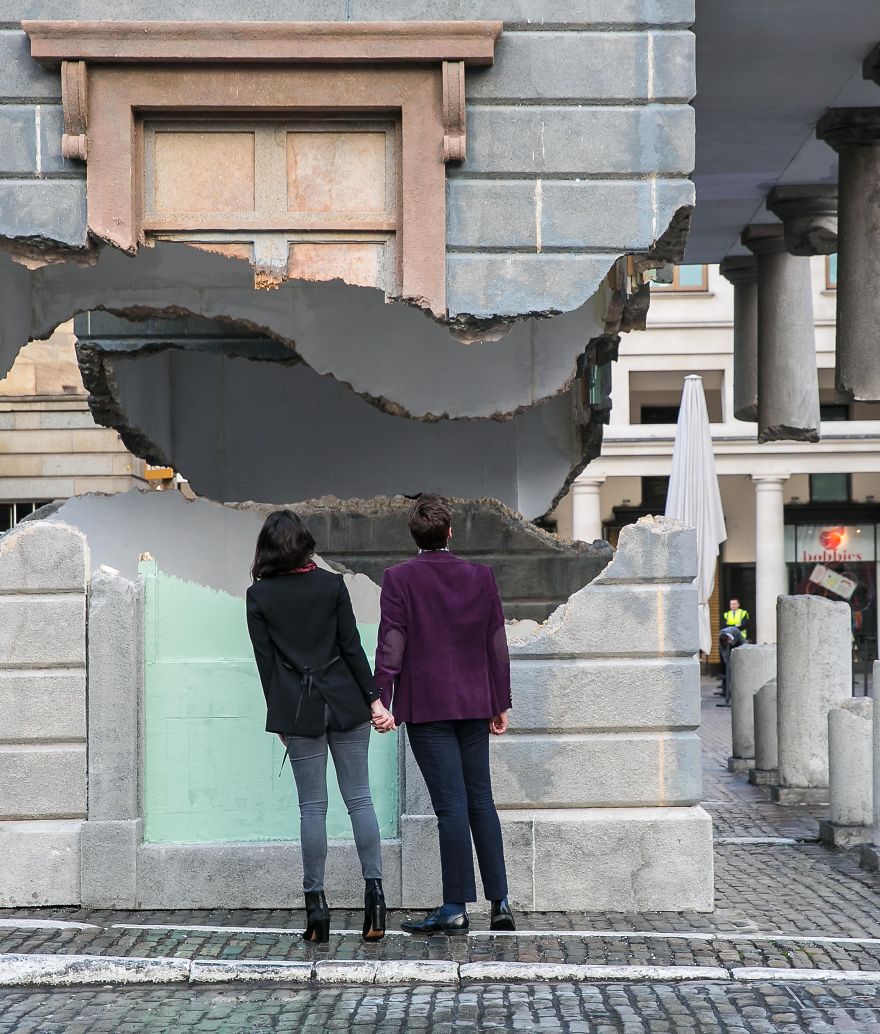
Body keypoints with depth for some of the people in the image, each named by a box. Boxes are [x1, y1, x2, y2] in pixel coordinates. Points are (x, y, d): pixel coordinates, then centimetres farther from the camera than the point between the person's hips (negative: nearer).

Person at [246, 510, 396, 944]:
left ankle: (316, 906, 4)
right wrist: (373, 699, 1)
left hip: (298, 711, -1)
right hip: (345, 704, 1)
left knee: (312, 806, 4)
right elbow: (352, 647, -2)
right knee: (359, 799, 6)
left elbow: (265, 661, 0)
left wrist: (279, 717, 8)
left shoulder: (259, 595, -2)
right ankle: (374, 891, -1)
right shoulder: (332, 584, 0)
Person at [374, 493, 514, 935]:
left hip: (426, 705, -4)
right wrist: (500, 704, 13)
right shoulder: (481, 577, 4)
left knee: (452, 806, -4)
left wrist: (380, 701, -7)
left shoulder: (398, 579, -7)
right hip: (474, 703, 4)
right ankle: (500, 903, 12)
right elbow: (497, 645, 7)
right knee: (480, 800, 12)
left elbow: (390, 646, -10)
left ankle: (455, 910, -1)